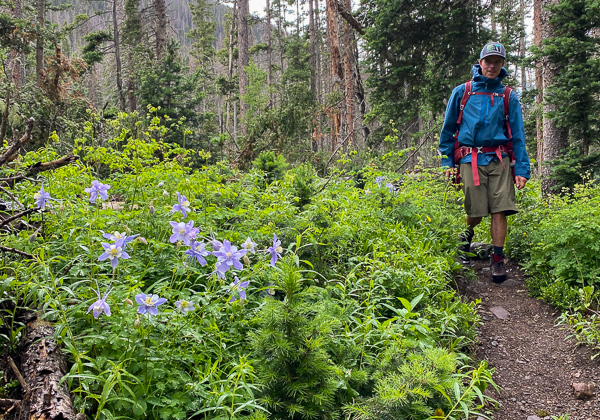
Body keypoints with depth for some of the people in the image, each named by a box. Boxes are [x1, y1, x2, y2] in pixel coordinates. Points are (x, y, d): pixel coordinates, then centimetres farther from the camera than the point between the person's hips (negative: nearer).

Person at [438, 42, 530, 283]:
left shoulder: (508, 97, 10)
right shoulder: (462, 92, 8)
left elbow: (518, 135, 7)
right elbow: (448, 129, 12)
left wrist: (522, 169, -2)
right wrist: (447, 163, 6)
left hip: (499, 160, 1)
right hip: (470, 160, -1)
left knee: (500, 210, -8)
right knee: (476, 213, 1)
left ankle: (498, 260, 4)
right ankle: (467, 235, 36)